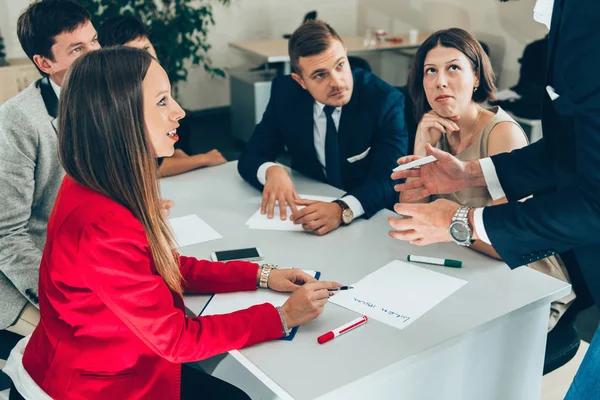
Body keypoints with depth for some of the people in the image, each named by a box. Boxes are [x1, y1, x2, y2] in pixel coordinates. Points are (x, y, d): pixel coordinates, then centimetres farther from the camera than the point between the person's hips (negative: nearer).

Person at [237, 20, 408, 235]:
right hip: (309, 207, 3)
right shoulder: (285, 92, -8)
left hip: (371, 219, -3)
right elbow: (250, 158, -5)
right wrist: (271, 170, -27)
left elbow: (390, 179, -23)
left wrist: (343, 209, -41)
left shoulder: (385, 100, -17)